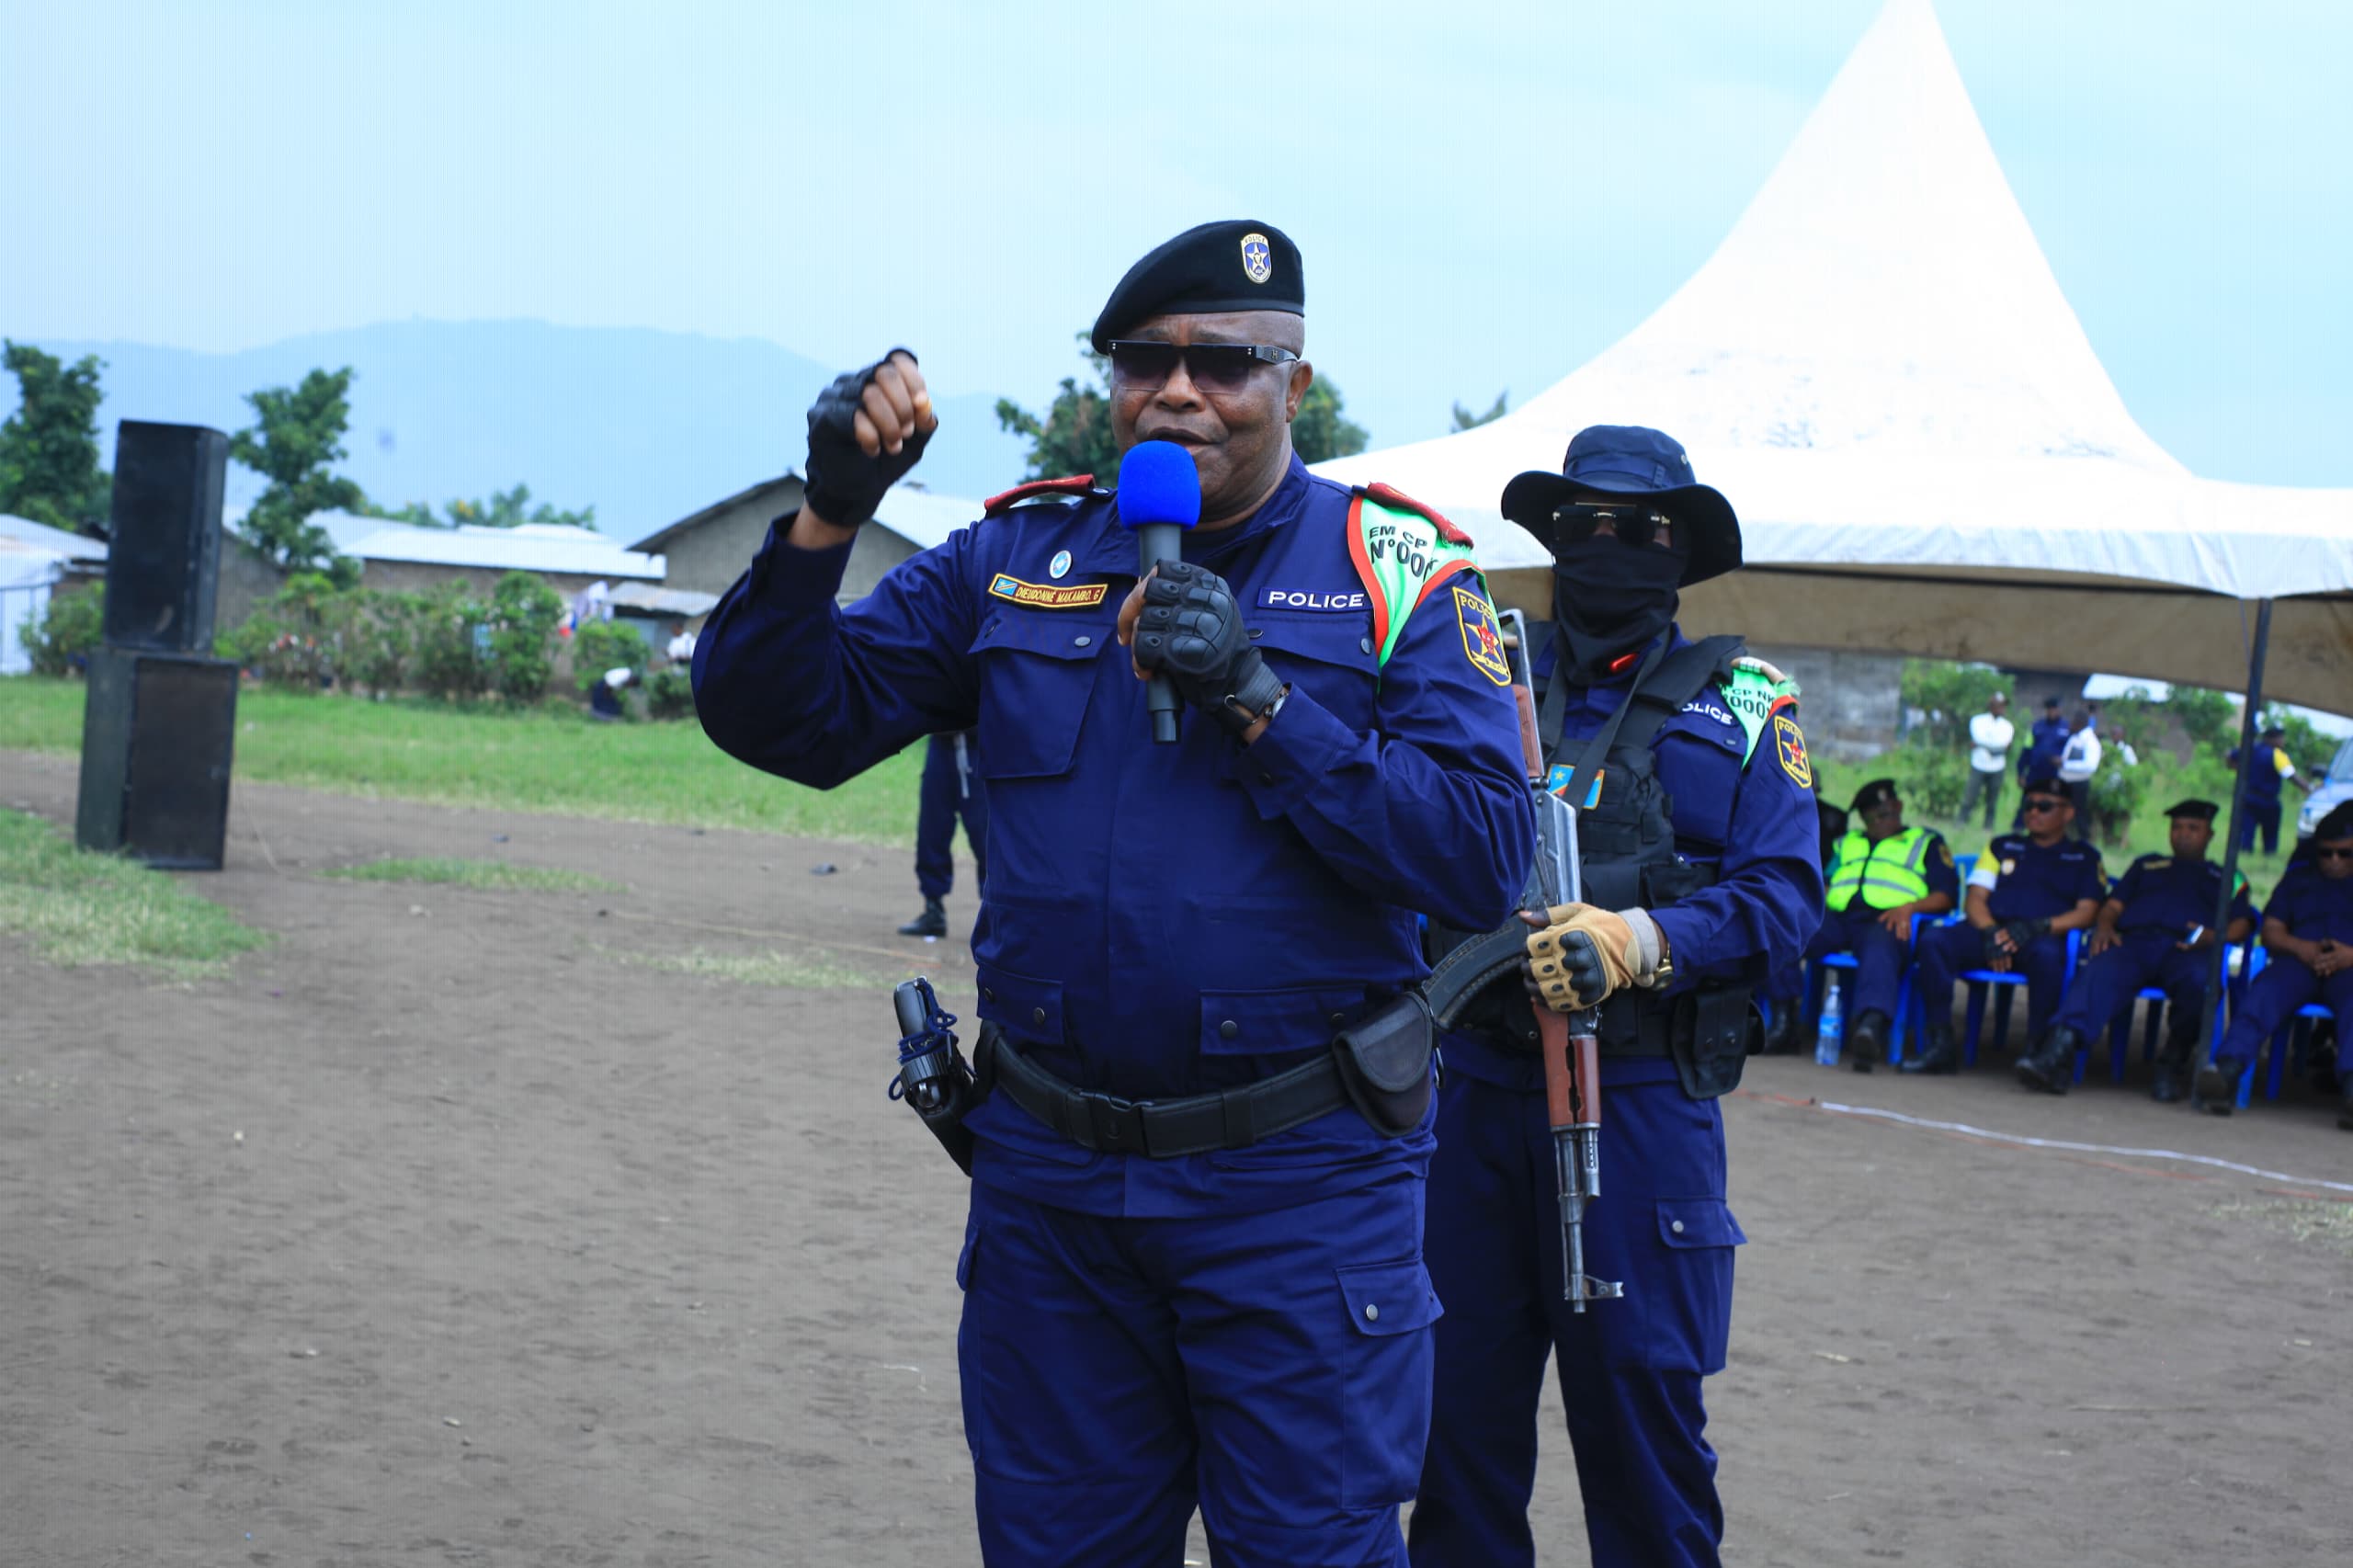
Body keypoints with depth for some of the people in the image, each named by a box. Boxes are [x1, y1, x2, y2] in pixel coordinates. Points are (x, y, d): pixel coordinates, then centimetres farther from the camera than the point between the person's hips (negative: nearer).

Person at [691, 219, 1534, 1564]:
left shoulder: (1398, 576, -2)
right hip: (1049, 1173, 3)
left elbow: (1487, 858, -13)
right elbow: (781, 721, 2)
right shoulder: (1016, 562, 7)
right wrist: (830, 515, -13)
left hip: (1298, 1188, -3)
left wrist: (1259, 697, -20)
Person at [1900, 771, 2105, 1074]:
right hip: (1991, 929, 3)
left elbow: (2086, 913, 4)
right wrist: (1991, 932, -8)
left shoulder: (2084, 858, 19)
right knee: (1933, 940, -28)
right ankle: (1941, 1043, -26)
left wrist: (2037, 927, -14)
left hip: (2041, 937, -3)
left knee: (2047, 954, -40)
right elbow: (1974, 899, 15)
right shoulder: (2003, 846, 27)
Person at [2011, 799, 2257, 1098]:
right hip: (2134, 939, 1)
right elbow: (2113, 905, 26)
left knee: (2200, 980, -40)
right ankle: (2060, 1049, -56)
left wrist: (2214, 936, -9)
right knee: (2101, 973, -35)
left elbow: (2241, 923, 15)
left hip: (2186, 949, -1)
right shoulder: (2147, 865, 39)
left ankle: (2175, 1061, -20)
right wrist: (2104, 926, 1)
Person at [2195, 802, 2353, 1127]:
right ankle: (2227, 1070, -56)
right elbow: (2271, 931, 21)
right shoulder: (2298, 878, 31)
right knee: (2266, 991, -34)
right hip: (2297, 963, 2)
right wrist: (2299, 947, -2)